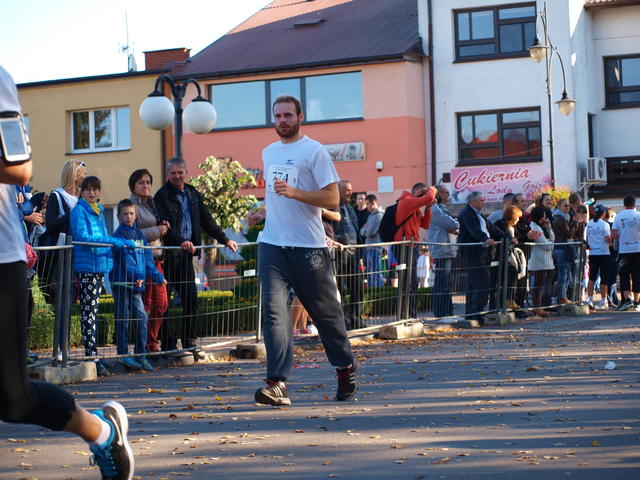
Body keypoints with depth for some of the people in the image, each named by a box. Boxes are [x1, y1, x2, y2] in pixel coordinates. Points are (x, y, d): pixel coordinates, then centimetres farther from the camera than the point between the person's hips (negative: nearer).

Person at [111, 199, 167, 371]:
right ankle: (124, 355, 6)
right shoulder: (119, 234, -4)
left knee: (141, 316, 0)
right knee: (123, 319, 0)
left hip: (136, 285, 6)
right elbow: (125, 257, -16)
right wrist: (137, 276, -26)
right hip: (121, 282, -6)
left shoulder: (139, 234, 16)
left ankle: (141, 354, 7)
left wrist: (157, 276, 14)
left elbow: (147, 258, 19)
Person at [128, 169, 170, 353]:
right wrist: (156, 231, -14)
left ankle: (152, 342, 18)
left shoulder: (152, 203, 19)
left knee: (161, 303, 8)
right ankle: (143, 344, 2)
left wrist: (164, 227, 8)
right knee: (145, 304, -5)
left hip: (157, 257, 8)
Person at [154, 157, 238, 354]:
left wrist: (225, 240, 18)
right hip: (168, 253, -6)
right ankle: (168, 344, 3)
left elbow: (207, 221, 22)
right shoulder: (162, 196, -4)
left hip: (186, 253, 6)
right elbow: (164, 224, -17)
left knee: (191, 297, 4)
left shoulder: (193, 195, 16)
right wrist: (181, 241, -31)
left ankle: (189, 341, 13)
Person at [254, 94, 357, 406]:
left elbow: (333, 198, -12)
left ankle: (346, 371, 28)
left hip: (308, 246, -4)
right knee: (274, 310, -11)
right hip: (272, 244, 5)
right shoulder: (268, 153, 15)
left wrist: (293, 192, -22)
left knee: (326, 311, 8)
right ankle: (277, 384, -16)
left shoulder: (315, 151, -6)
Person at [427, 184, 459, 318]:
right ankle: (440, 312, -6)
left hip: (449, 251, 10)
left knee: (447, 284, 13)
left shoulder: (442, 209, 21)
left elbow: (455, 228, 18)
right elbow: (453, 225, -17)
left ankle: (447, 311, 19)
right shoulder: (436, 210, -11)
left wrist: (454, 228, -3)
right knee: (442, 284, -8)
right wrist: (456, 224, 4)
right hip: (441, 253, -10)